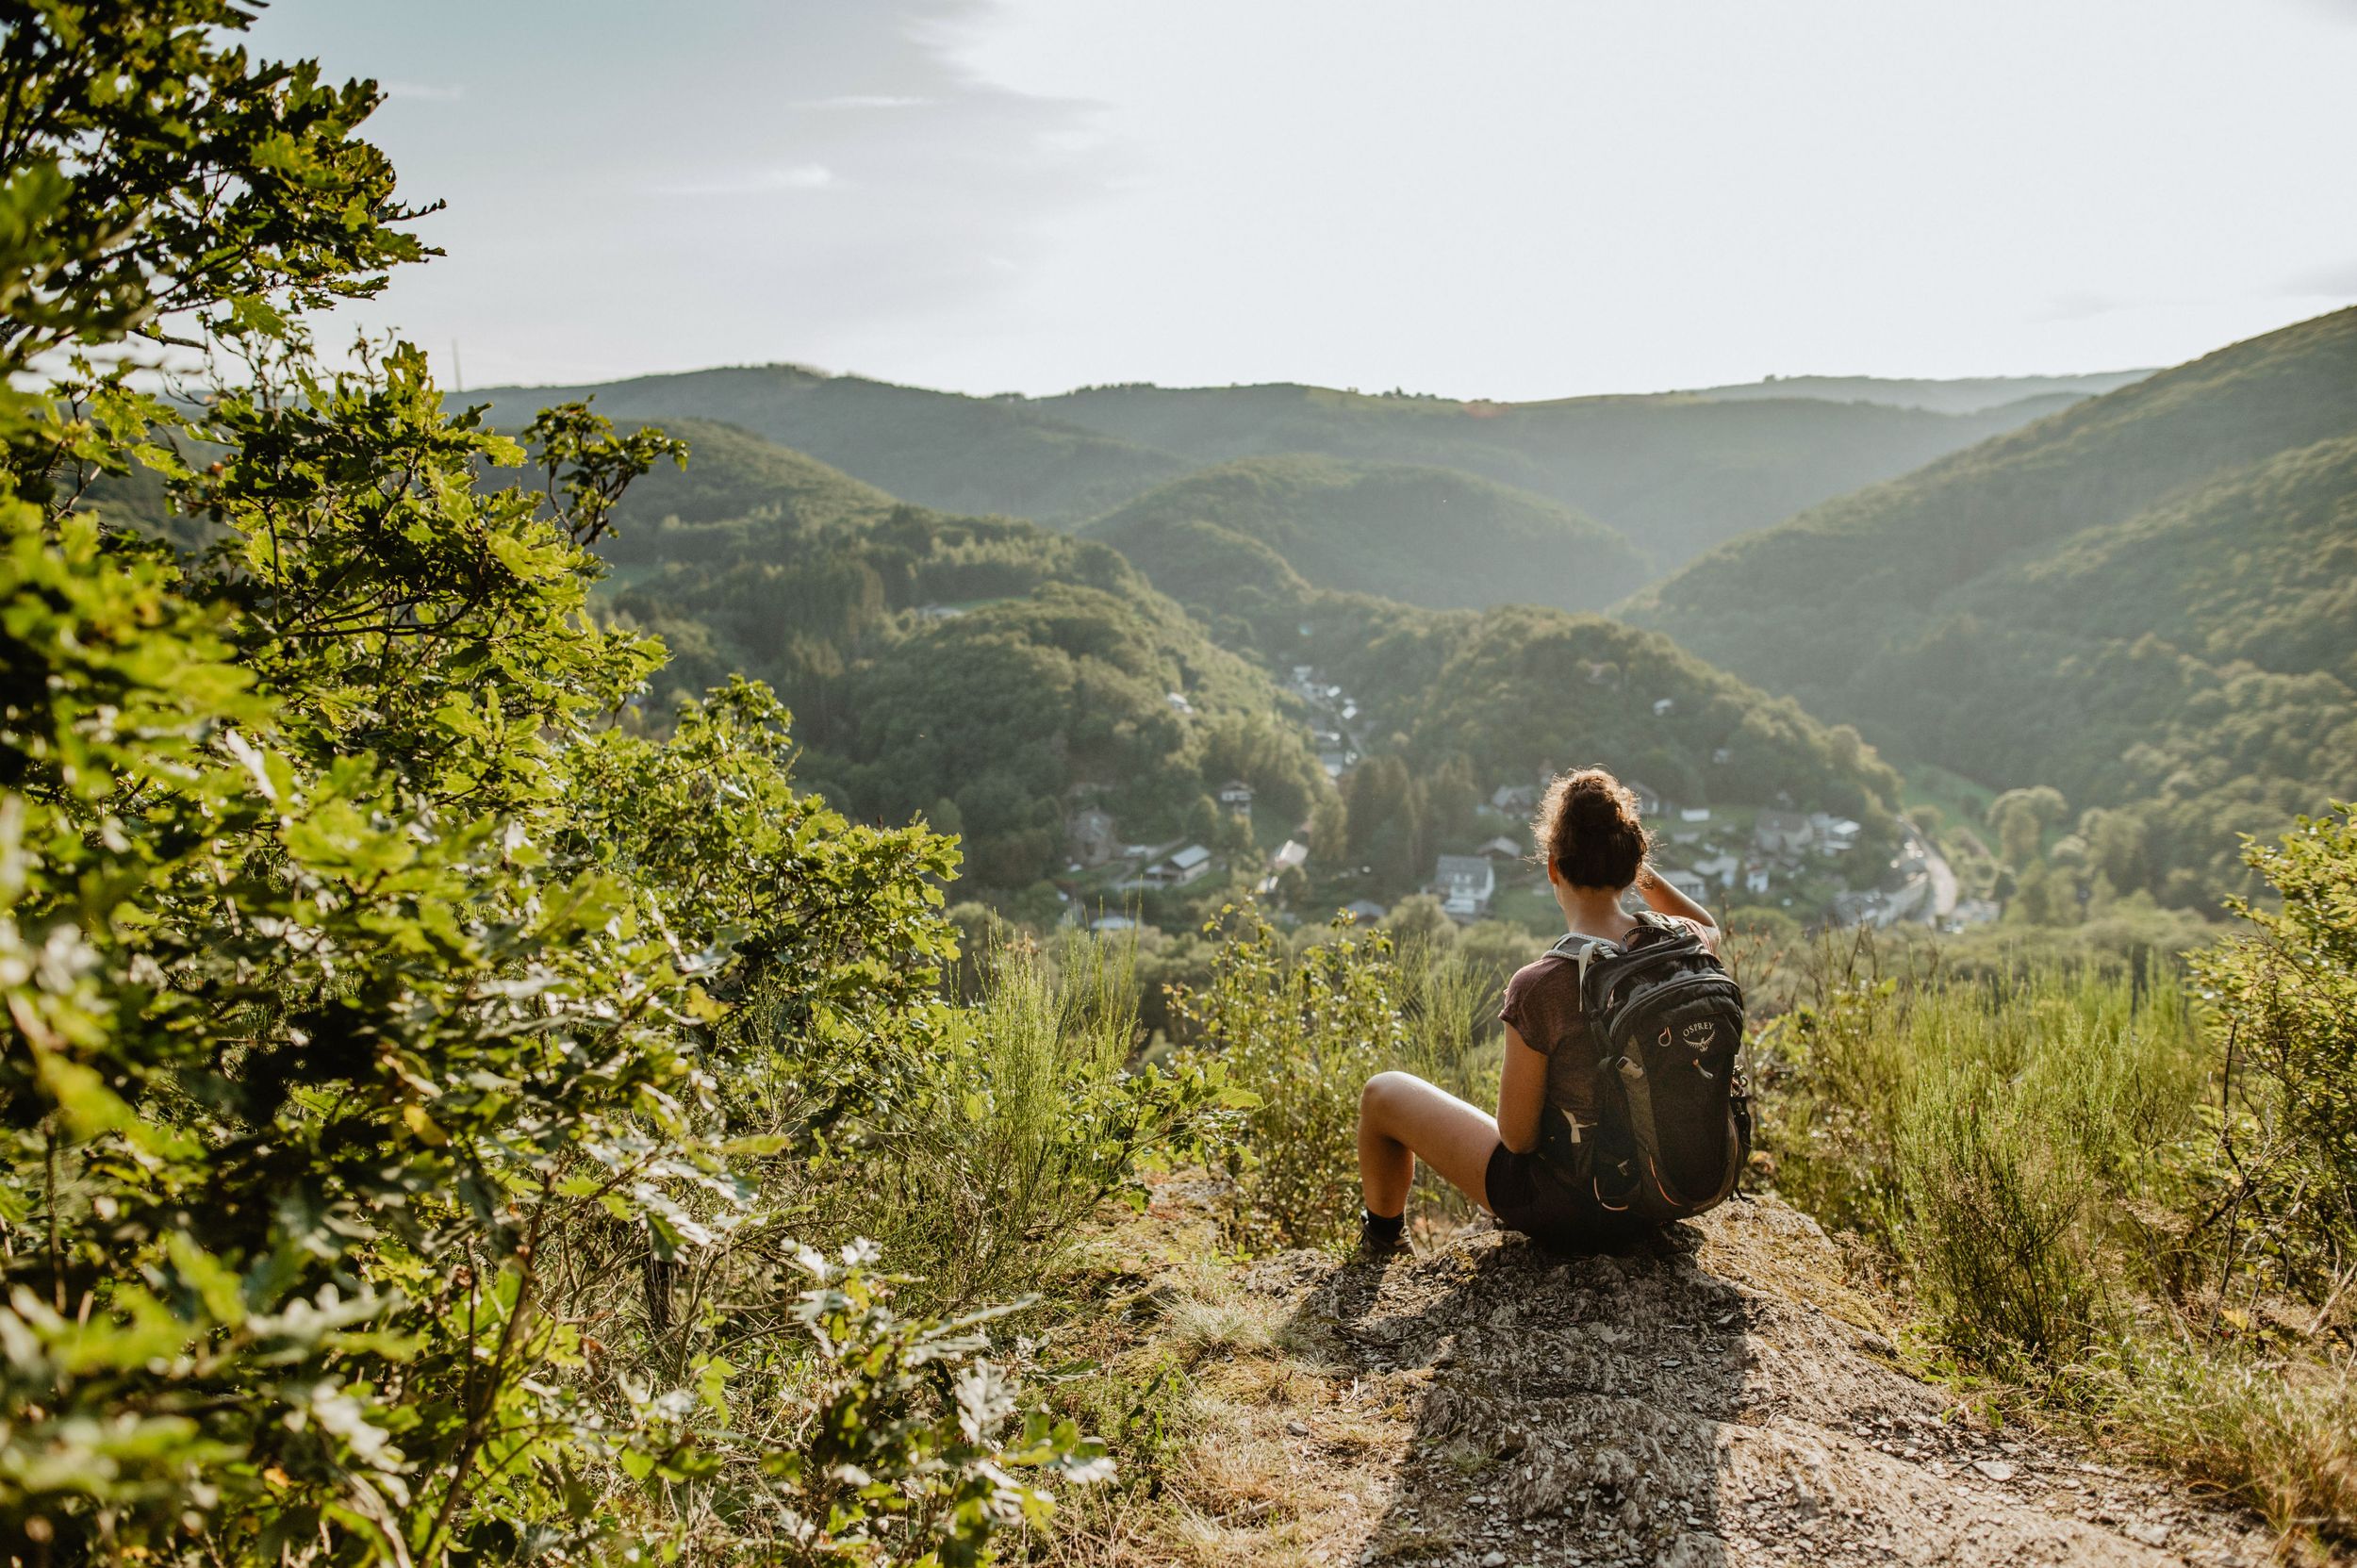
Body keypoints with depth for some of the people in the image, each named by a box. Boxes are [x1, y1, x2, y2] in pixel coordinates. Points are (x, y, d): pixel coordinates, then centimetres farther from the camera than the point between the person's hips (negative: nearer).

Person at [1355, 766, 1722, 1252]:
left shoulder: (1537, 987, -30)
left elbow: (1517, 1135, -20)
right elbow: (1709, 929, 15)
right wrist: (1644, 875, 2)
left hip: (1568, 1206, -6)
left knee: (1383, 1093, 13)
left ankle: (1381, 1241, 40)